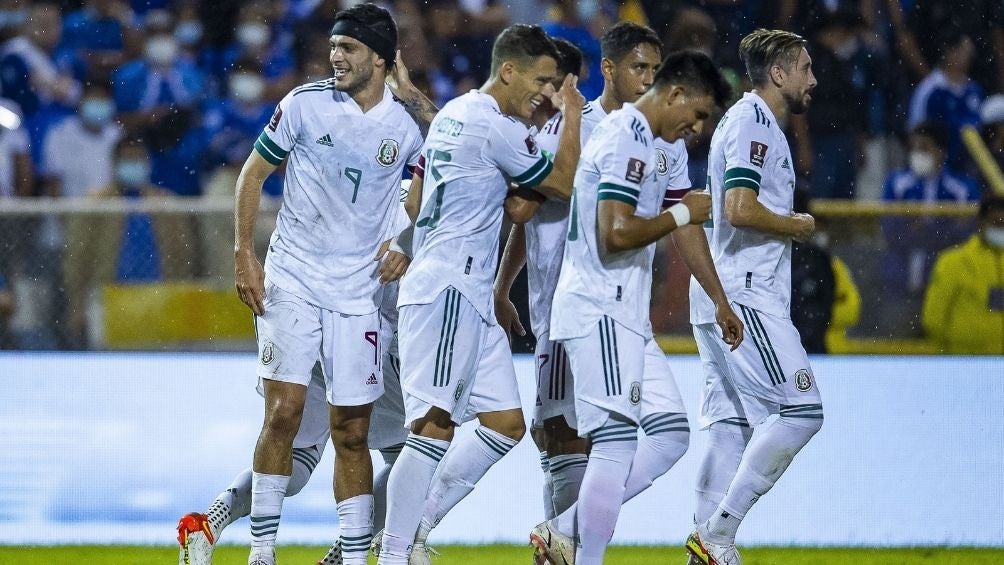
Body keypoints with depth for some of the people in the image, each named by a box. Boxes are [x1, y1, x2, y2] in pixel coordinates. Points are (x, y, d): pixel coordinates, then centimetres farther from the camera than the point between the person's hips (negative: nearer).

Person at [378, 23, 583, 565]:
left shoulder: (452, 113, 17)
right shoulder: (496, 125, -12)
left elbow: (414, 204, 21)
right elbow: (561, 182, -4)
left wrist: (498, 201, 15)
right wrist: (573, 115, 9)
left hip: (468, 297, 10)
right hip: (447, 291, -10)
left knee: (506, 423, 8)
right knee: (434, 427, -12)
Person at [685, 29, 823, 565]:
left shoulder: (751, 121, 21)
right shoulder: (753, 123, -11)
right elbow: (741, 209, -22)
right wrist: (798, 226, -8)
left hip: (725, 296, 10)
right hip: (745, 295, -10)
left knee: (731, 423, 7)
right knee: (802, 410, -12)